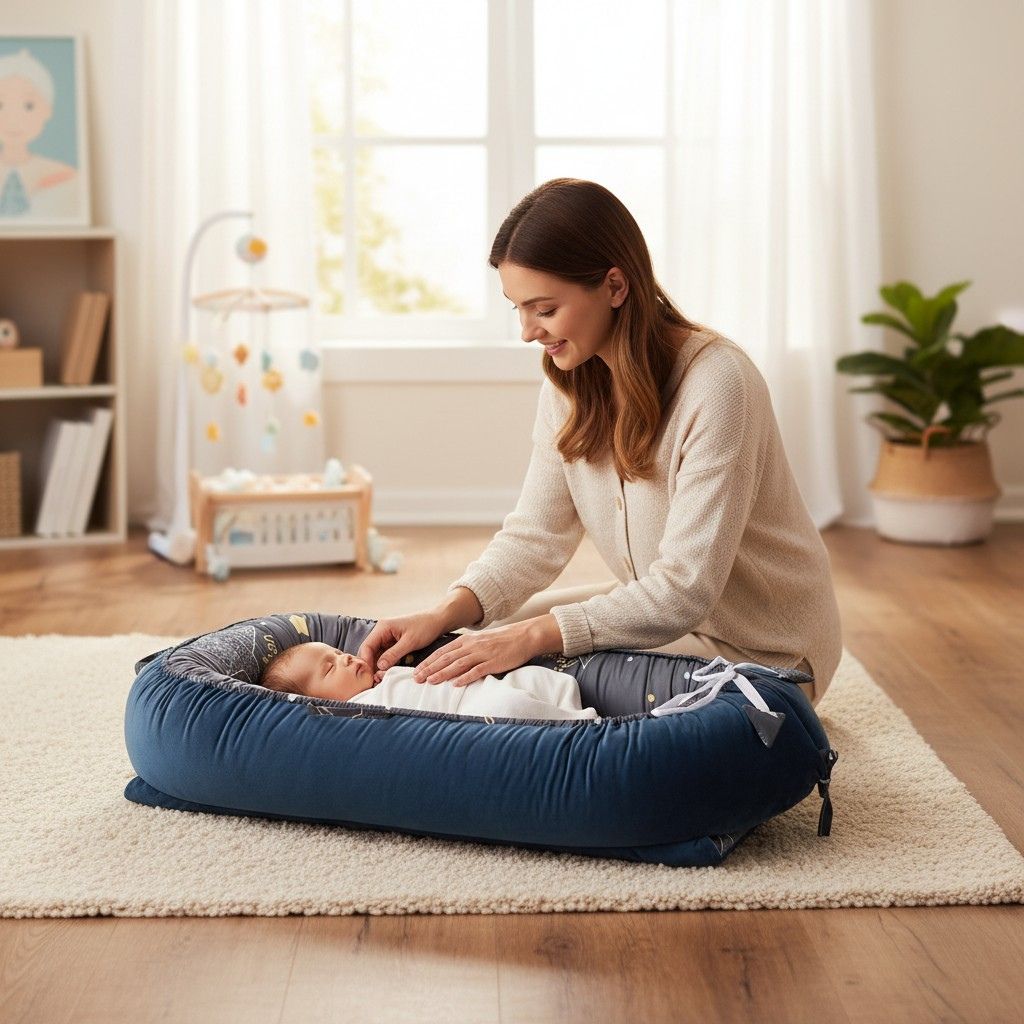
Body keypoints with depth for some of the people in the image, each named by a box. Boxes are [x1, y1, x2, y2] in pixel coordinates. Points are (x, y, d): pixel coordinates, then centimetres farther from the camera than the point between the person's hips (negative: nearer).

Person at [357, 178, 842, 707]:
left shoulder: (716, 383, -27)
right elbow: (536, 533, -3)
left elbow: (686, 589, -29)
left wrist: (534, 635, -36)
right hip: (660, 611, 7)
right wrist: (446, 613, -21)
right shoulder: (571, 379, -3)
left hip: (757, 646, -7)